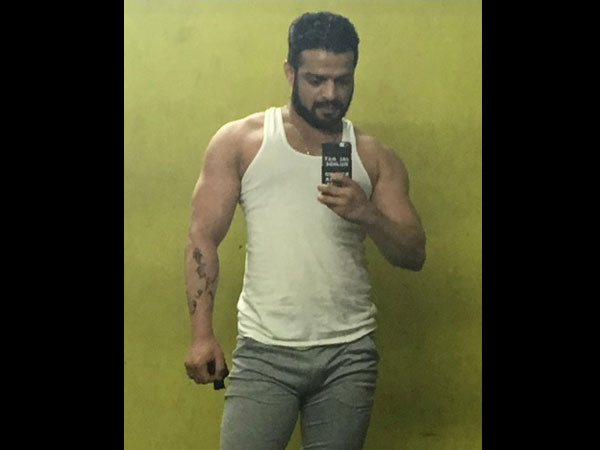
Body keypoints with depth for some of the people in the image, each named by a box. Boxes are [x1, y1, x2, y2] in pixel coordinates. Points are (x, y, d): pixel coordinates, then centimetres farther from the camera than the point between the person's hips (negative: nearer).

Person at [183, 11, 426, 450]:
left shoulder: (375, 158, 8)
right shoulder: (239, 142, 4)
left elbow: (414, 255, 5)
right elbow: (204, 239, 1)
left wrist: (368, 215, -15)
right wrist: (202, 333, -8)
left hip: (350, 354, 2)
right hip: (264, 352, -2)